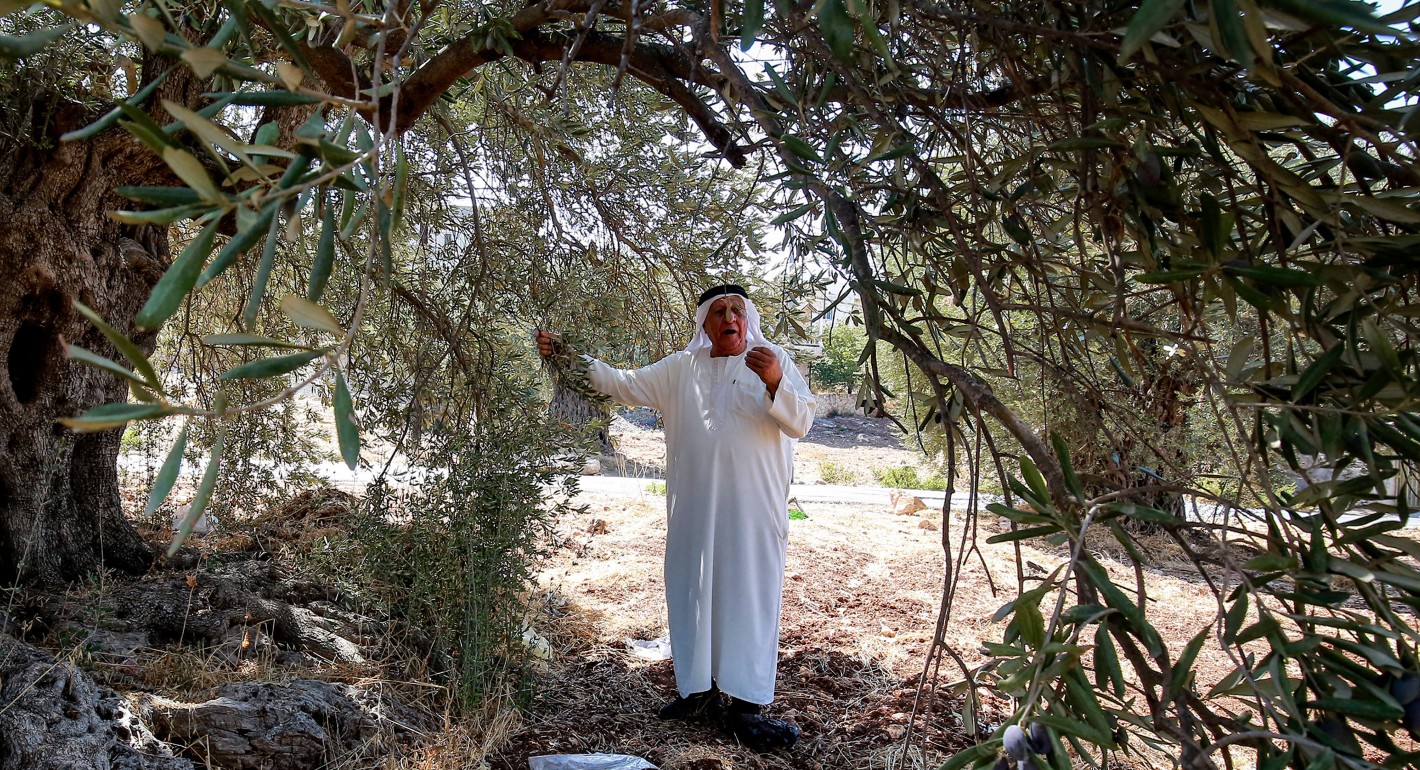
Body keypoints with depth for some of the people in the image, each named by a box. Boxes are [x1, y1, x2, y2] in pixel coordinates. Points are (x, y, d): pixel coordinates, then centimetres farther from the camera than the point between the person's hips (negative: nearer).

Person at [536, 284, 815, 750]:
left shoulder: (774, 362, 3)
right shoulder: (681, 368, 11)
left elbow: (801, 423, -6)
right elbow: (625, 384, 10)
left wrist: (775, 383, -24)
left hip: (752, 510, -3)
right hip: (693, 508, 3)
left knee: (749, 597, -2)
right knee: (692, 594, 9)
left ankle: (745, 707, 6)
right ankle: (699, 692, 24)